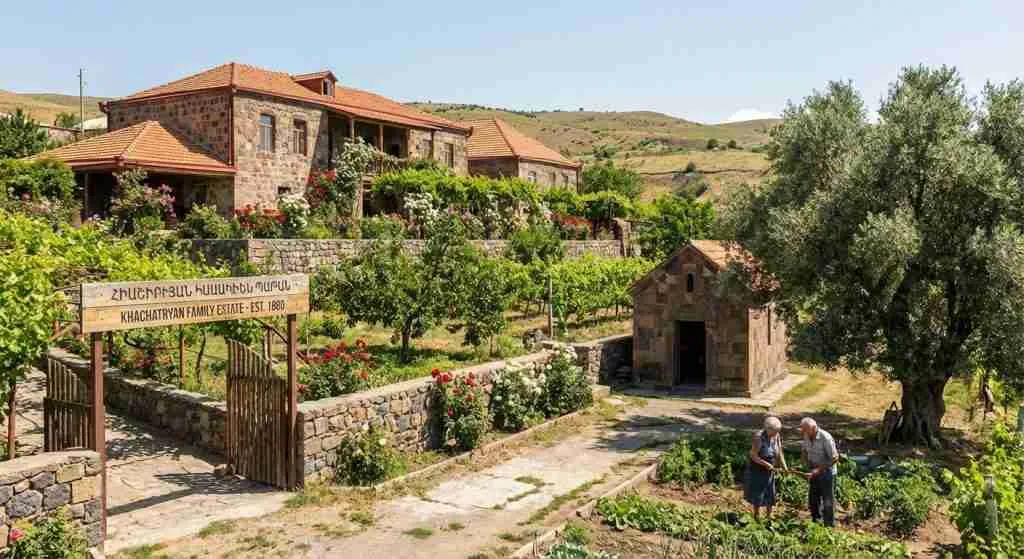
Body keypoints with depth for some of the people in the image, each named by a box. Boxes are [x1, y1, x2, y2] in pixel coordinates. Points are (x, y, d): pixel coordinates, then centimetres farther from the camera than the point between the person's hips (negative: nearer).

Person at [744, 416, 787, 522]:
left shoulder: (777, 437, -8)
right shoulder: (759, 437, -25)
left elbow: (779, 454, -1)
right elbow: (753, 455, -23)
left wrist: (785, 467, -11)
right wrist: (766, 464, -27)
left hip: (769, 470, 5)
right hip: (757, 469, -5)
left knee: (770, 493, 8)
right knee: (757, 493, 7)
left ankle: (769, 516, 22)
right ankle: (757, 515, 24)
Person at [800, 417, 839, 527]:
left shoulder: (825, 438, -26)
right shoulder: (807, 436, -6)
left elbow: (835, 458, -21)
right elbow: (803, 452, 10)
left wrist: (819, 469, -23)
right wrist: (809, 465, -6)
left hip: (827, 473, -6)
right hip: (814, 473, 6)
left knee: (827, 502, 3)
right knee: (813, 501, 14)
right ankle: (816, 523, 30)